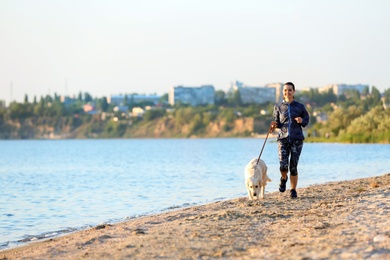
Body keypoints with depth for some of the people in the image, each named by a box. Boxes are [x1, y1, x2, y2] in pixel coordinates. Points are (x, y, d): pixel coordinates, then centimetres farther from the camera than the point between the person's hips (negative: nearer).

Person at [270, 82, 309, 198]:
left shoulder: (300, 106, 6)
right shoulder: (278, 107, 9)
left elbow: (306, 120, 13)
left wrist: (301, 121, -10)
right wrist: (274, 125, -6)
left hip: (297, 138, -1)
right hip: (283, 138, 1)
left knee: (293, 166, -3)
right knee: (283, 165, -13)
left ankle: (293, 190, 11)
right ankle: (283, 178, 21)